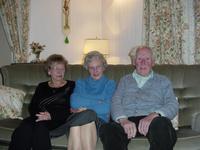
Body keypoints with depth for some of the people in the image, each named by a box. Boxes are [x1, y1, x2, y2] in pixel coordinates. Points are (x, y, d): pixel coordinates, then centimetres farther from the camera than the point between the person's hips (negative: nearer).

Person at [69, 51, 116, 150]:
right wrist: (98, 102, 1)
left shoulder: (110, 84, 19)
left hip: (99, 120, -1)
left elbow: (106, 108, 0)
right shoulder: (80, 83, 26)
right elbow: (74, 103, 4)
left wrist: (84, 106, 1)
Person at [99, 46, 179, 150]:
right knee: (107, 129, -34)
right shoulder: (125, 80, 27)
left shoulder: (163, 81, 23)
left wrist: (154, 115, -15)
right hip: (127, 120, 1)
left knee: (162, 125, -38)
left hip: (153, 119, 0)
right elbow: (115, 102, 12)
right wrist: (123, 119, -12)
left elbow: (173, 104, 8)